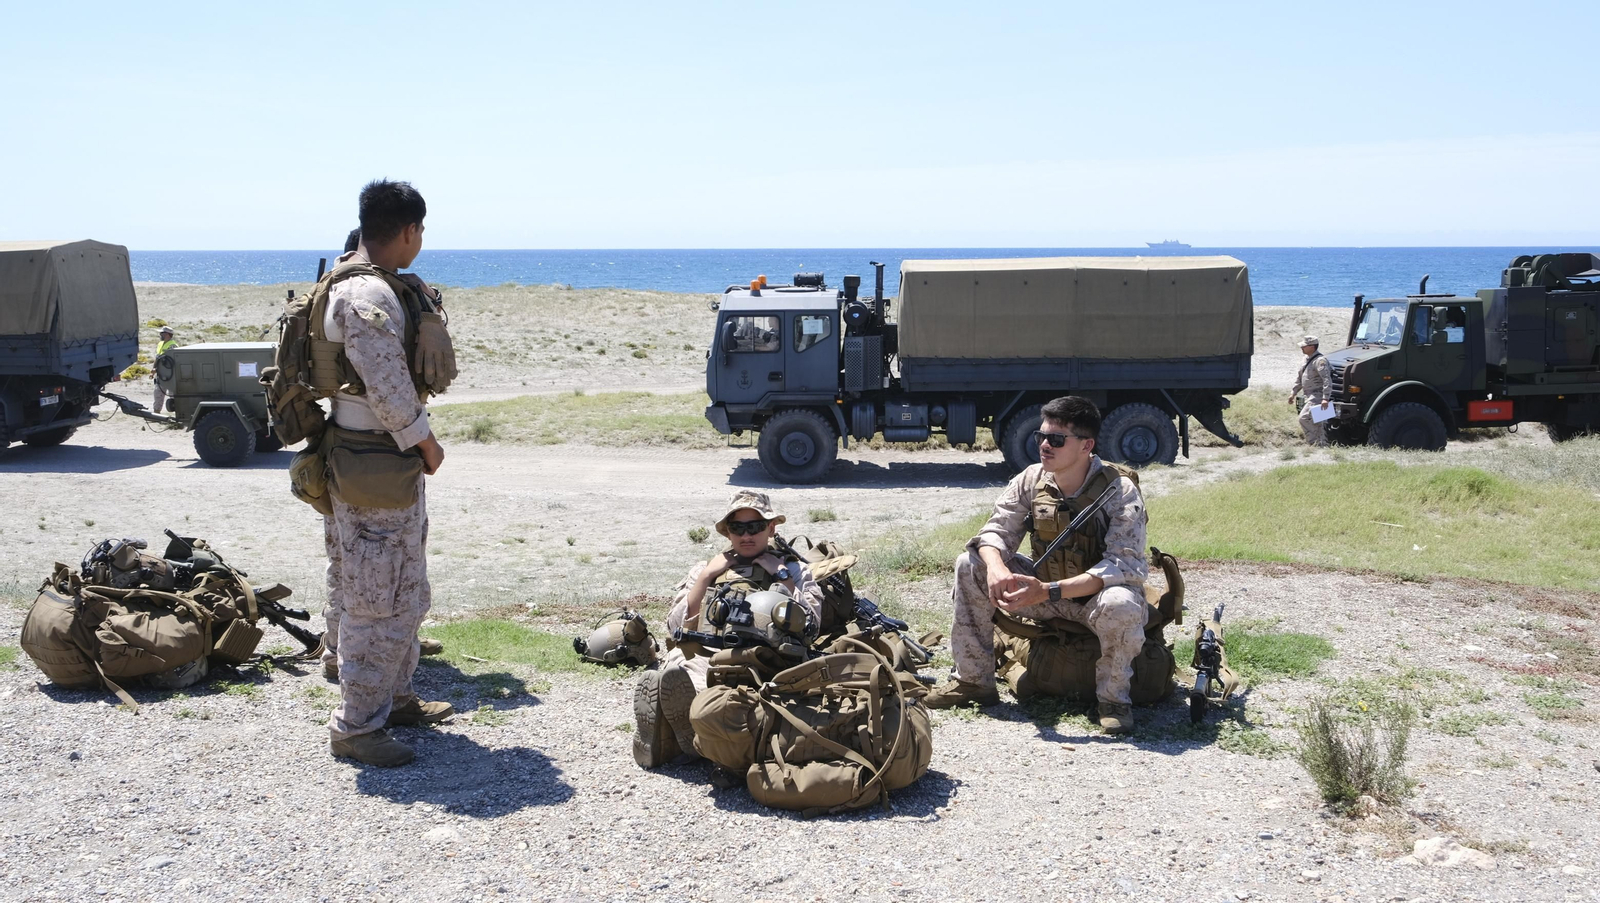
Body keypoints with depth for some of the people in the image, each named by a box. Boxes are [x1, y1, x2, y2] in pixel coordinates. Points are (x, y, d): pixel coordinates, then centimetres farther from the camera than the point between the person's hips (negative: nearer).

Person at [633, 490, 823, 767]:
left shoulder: (795, 570, 27)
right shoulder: (705, 569, 32)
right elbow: (676, 628, 17)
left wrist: (781, 575, 8)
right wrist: (706, 576, 13)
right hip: (702, 654, 2)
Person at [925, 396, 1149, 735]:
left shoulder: (1121, 493, -22)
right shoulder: (1031, 480, -7)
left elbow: (1124, 565, -31)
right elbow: (997, 530, -5)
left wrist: (1048, 591, -42)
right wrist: (996, 568, -32)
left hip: (1098, 595, -5)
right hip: (1046, 595, 5)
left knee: (1119, 606, -41)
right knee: (971, 566, -10)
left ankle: (1114, 697, -12)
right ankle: (973, 680, 0)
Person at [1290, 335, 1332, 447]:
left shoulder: (1320, 361, -17)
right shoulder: (1307, 360, 13)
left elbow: (1327, 380, -26)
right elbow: (1299, 378, 23)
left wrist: (1325, 398, -33)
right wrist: (1293, 393, 20)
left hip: (1317, 396, -10)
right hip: (1310, 396, 10)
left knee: (1304, 418, -18)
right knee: (1316, 422, 15)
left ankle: (1314, 442, -15)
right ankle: (1322, 444, 23)